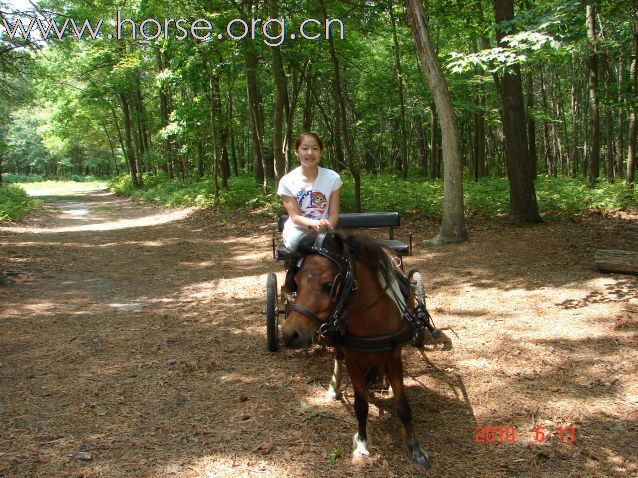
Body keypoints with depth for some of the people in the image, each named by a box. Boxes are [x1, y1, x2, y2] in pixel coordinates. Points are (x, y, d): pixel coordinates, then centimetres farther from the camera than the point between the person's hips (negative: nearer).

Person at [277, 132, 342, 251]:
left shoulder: (333, 178, -4)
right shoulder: (287, 181, -7)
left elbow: (334, 213, -4)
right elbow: (294, 216, -11)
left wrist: (325, 227, -28)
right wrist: (315, 223, -33)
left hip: (323, 230, 1)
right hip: (298, 230, 0)